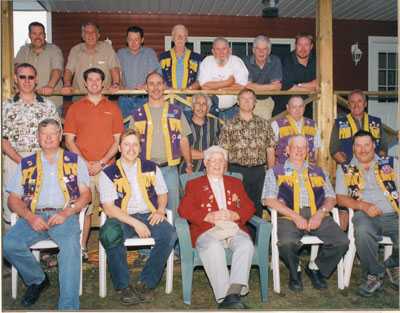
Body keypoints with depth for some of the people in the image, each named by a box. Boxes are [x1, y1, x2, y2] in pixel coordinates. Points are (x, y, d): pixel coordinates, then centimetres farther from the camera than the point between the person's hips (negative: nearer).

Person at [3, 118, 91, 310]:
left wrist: (66, 212, -11)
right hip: (34, 217, 3)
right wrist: (29, 216, -8)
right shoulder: (26, 164, 21)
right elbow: (13, 199, 14)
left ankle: (68, 306, -31)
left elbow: (86, 193, 8)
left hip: (65, 215, -2)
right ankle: (37, 280, 4)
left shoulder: (74, 161, 17)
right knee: (9, 244, -25)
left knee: (70, 244, -34)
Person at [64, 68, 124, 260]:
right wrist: (85, 163, -7)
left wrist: (101, 162, -7)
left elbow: (118, 140, 5)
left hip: (107, 167, 0)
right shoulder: (75, 108, 10)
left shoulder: (113, 108, 10)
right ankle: (82, 247, 13)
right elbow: (69, 140, 6)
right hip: (82, 168, 0)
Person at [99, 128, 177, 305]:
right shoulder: (109, 173, 4)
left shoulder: (151, 168, 14)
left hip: (149, 215, 2)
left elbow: (163, 193, 21)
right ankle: (124, 286, -17)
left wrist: (160, 210, -3)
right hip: (122, 218, -2)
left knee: (169, 235, -28)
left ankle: (146, 283, -15)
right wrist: (135, 223, -16)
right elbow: (109, 208, -5)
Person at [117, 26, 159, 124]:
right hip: (125, 99, 1)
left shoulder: (150, 53, 10)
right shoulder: (121, 53, 14)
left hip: (144, 99, -1)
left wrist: (146, 86, -21)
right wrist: (121, 87, -16)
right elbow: (118, 74, 6)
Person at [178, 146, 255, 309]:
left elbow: (249, 207, 19)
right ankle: (225, 297, -40)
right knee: (213, 247, -37)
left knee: (246, 245, -32)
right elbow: (184, 209, 6)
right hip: (207, 231, -2)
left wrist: (235, 215, -5)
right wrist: (208, 216, -10)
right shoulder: (193, 184, 23)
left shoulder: (236, 182, 30)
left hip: (234, 229, 2)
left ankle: (234, 291, -42)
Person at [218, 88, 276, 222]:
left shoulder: (264, 124, 11)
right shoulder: (229, 125, 4)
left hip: (259, 172, 2)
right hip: (237, 170, -2)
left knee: (257, 207, 7)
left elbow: (270, 150, 11)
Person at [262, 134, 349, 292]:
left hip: (318, 216, 3)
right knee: (287, 242, -34)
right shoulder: (275, 172, 16)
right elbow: (269, 200, 2)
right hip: (289, 217, -3)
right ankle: (294, 273, 1)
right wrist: (295, 216, -10)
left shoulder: (319, 172, 27)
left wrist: (320, 213, -6)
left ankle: (315, 267, 7)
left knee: (342, 241, -22)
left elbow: (331, 198, 17)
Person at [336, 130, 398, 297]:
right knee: (363, 231, -37)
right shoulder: (345, 170, 17)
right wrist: (363, 205, -11)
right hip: (365, 215, -1)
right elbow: (340, 198, 7)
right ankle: (374, 276, -11)